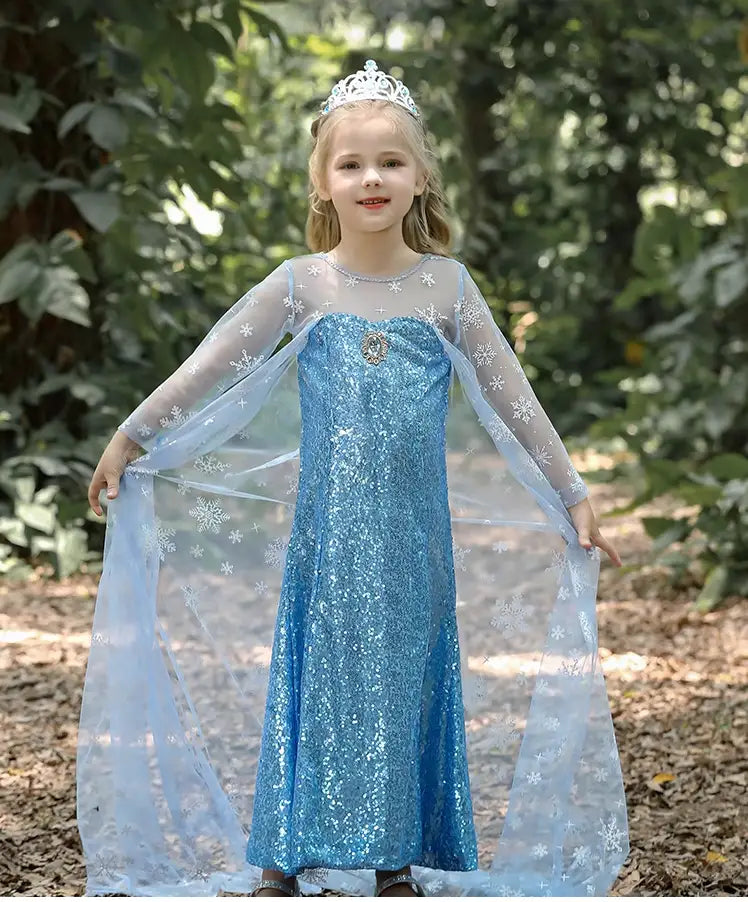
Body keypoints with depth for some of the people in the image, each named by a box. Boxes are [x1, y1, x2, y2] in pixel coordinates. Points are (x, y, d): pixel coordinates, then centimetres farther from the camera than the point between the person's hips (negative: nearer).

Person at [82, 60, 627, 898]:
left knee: (406, 678, 5)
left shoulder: (446, 285, 1)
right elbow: (209, 368, 5)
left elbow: (511, 398, 5)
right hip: (326, 533, 0)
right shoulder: (303, 284, -1)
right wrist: (129, 440, 7)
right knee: (314, 672, 3)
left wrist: (572, 497, 7)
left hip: (412, 536, 1)